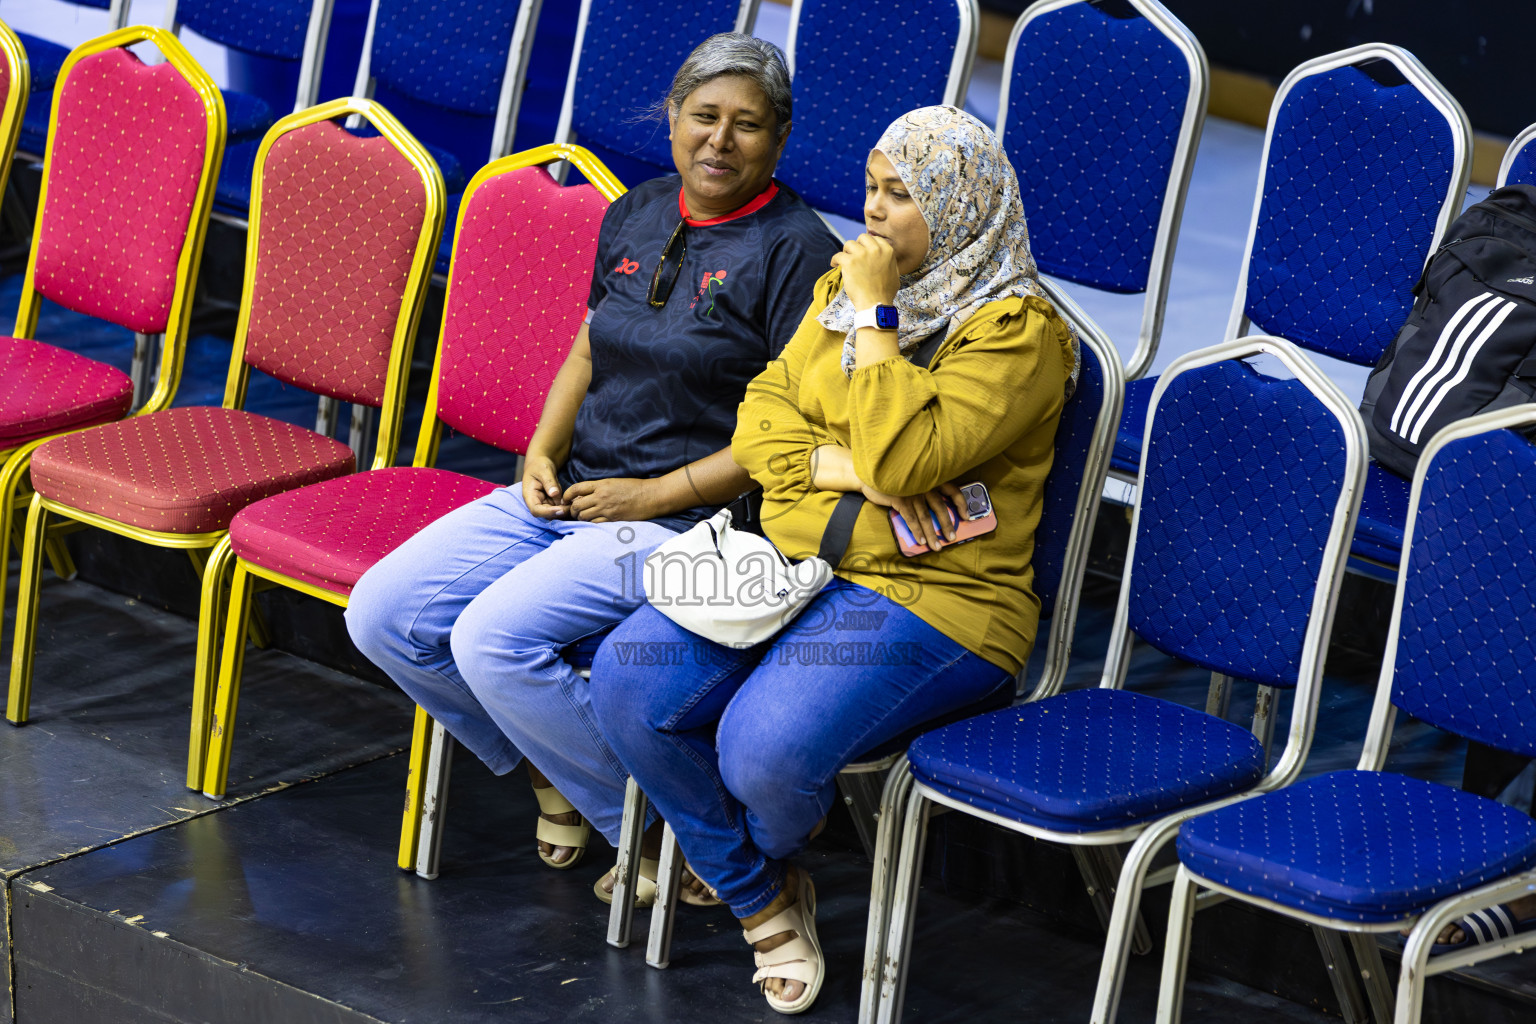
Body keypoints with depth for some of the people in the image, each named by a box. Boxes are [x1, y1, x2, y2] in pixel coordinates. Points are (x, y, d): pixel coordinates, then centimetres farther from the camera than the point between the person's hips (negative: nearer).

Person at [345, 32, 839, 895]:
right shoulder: (636, 216, 11)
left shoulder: (795, 247, -10)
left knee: (493, 637, -27)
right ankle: (550, 766, 13)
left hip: (692, 519, -8)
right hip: (571, 494, 8)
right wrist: (542, 454, 5)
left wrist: (656, 495, -16)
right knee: (382, 615, -5)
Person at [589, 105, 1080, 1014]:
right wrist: (845, 469, -10)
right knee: (628, 683, -18)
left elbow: (904, 460, -22)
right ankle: (763, 901, 1)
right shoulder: (844, 284, 15)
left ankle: (771, 860, 11)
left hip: (931, 598, -7)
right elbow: (761, 416, 9)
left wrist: (873, 316, -16)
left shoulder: (1017, 329, -10)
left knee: (765, 747, -31)